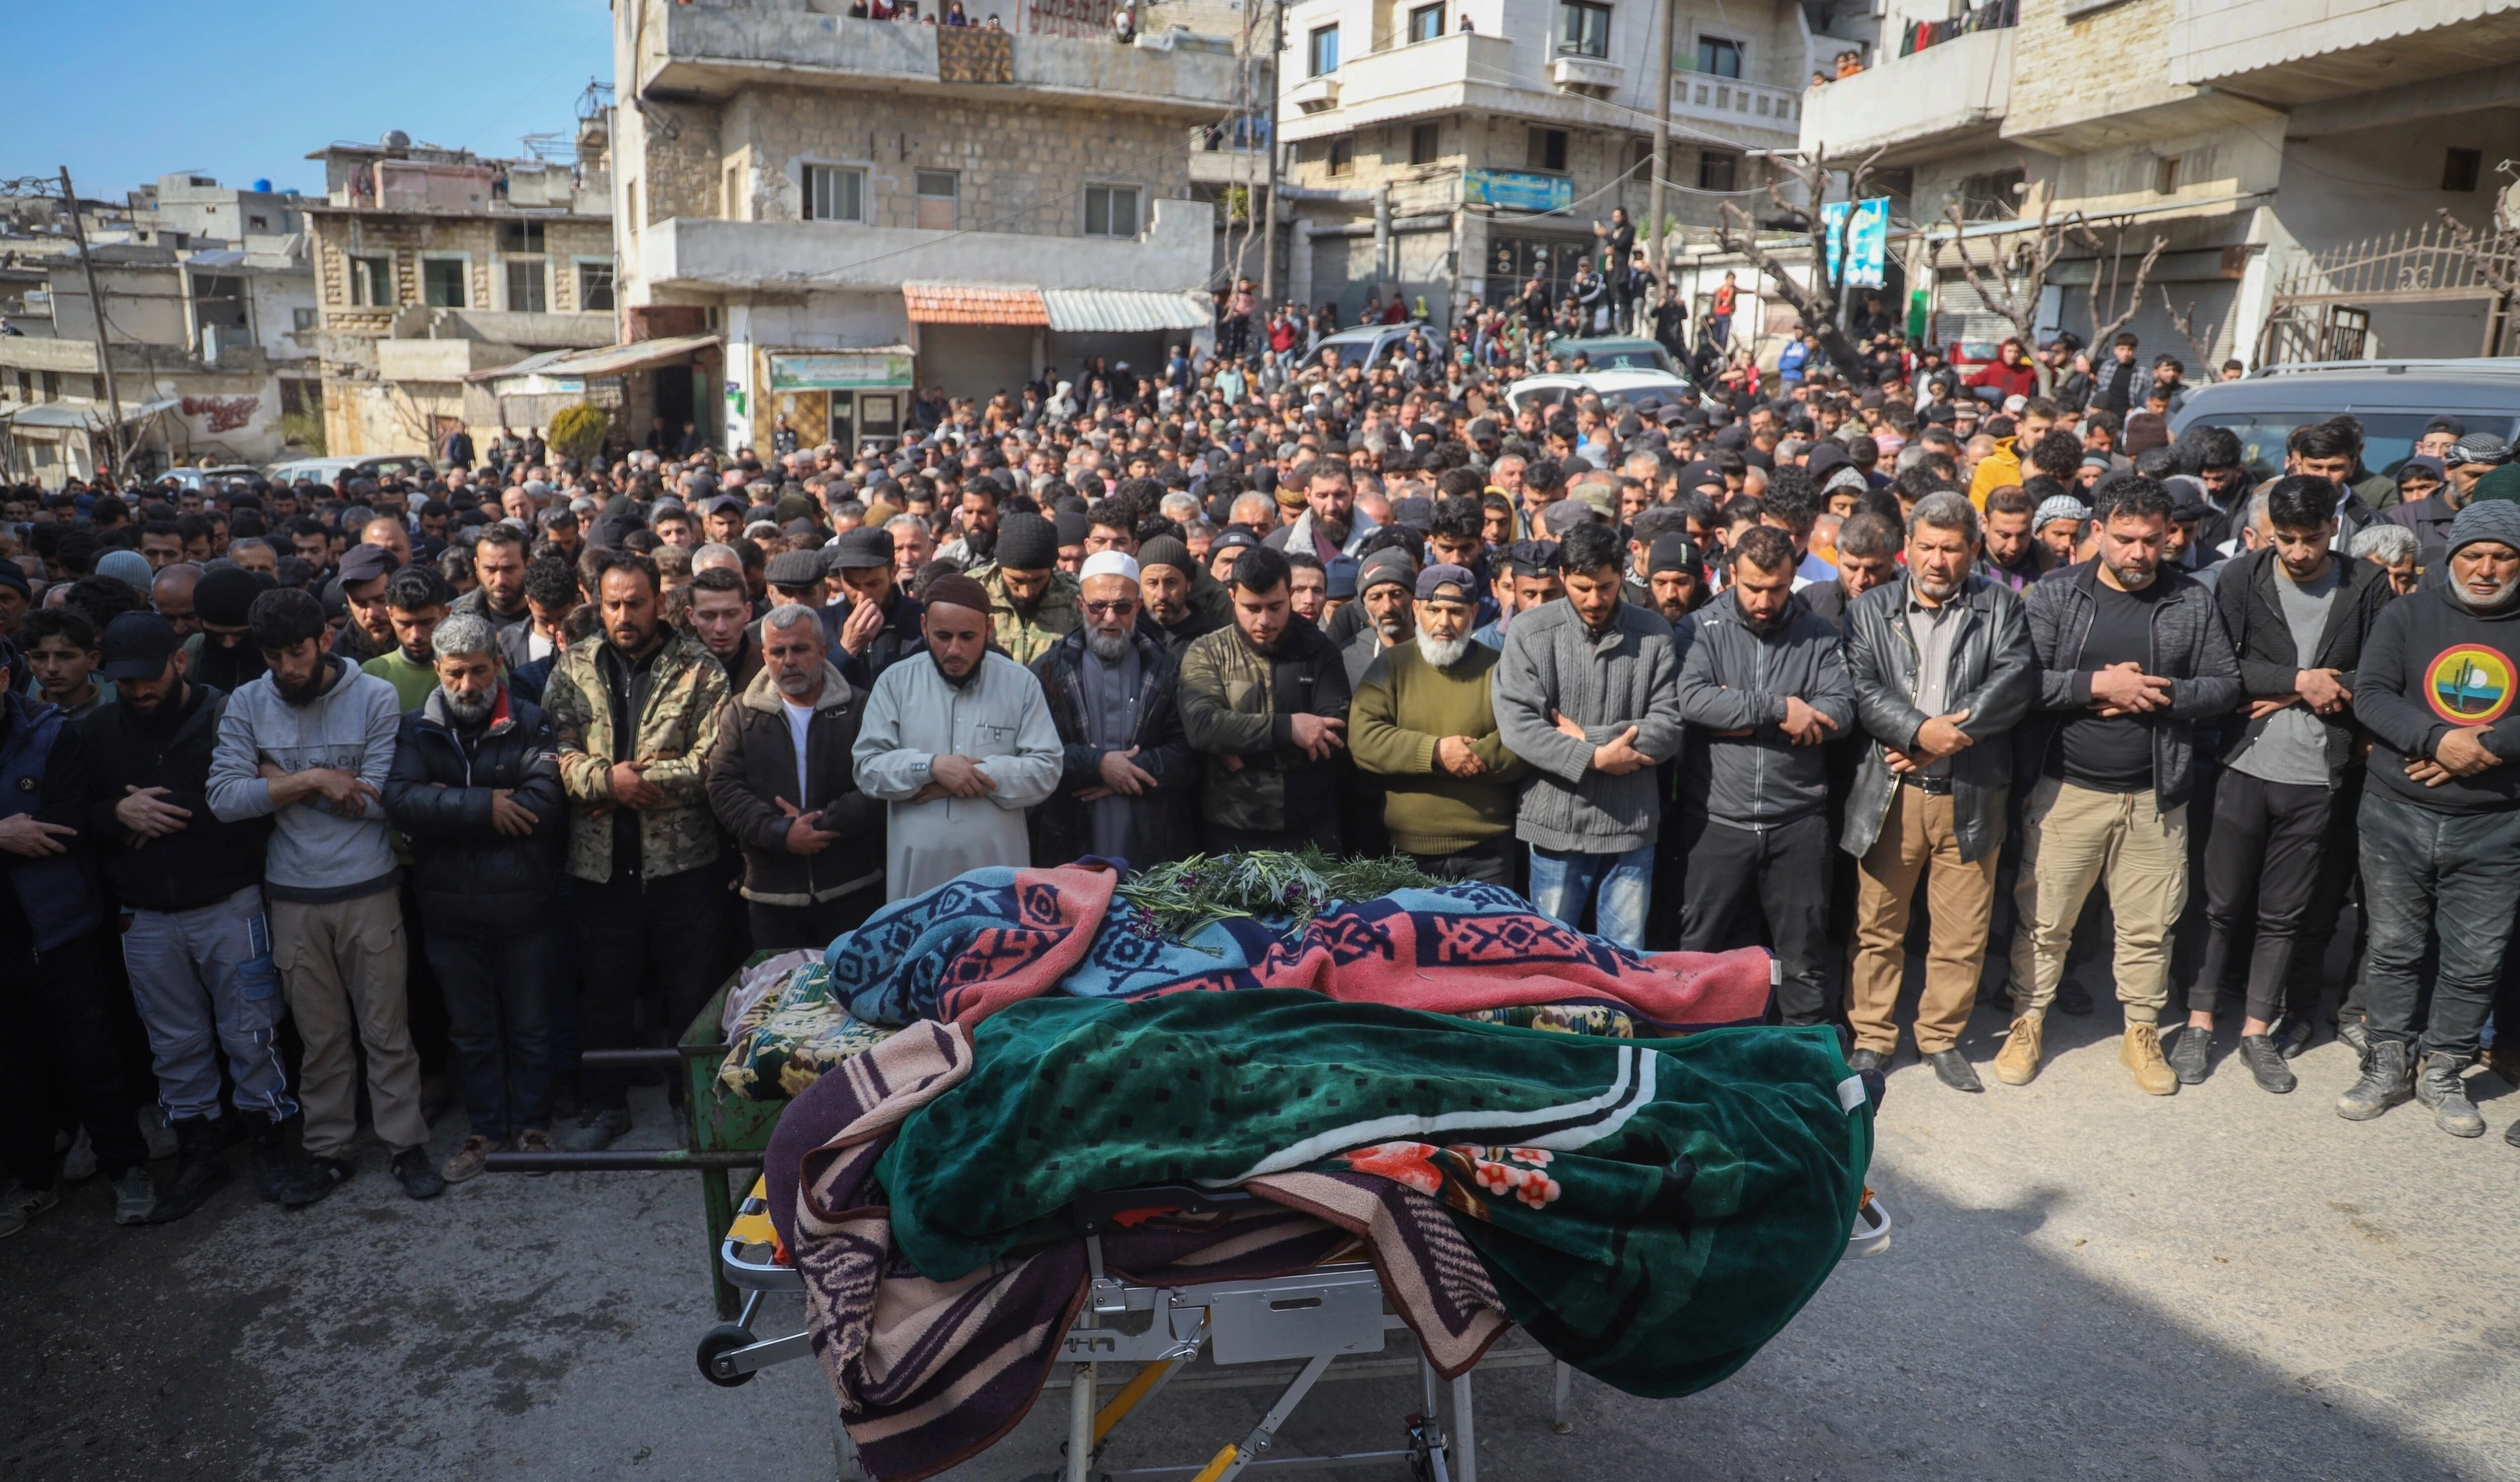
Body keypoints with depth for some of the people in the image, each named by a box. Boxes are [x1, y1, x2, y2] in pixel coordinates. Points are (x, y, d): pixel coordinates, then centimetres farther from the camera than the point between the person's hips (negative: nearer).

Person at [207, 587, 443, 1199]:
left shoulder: (375, 697, -7)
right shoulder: (247, 705, 0)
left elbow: (377, 800, -14)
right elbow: (224, 799, -10)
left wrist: (280, 780, -9)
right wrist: (311, 780, -18)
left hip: (369, 889, -2)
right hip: (293, 896, 2)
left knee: (387, 1028, 5)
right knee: (320, 1035, 12)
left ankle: (407, 1144, 17)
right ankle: (328, 1148, 26)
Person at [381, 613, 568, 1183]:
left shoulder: (530, 723, -6)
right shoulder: (416, 729, 1)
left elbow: (546, 802, -20)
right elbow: (401, 800, -15)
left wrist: (449, 810, -17)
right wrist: (485, 806, -22)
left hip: (525, 905, -2)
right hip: (449, 910, 2)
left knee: (530, 1027, 12)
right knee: (470, 1031, 17)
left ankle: (533, 1125, 29)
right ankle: (486, 1129, 32)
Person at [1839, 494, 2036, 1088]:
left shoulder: (1999, 606, 8)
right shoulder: (1871, 609, 7)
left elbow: (2016, 678, -7)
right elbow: (1863, 689, -5)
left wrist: (1948, 734, -16)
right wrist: (1920, 731, -20)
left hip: (1970, 794, 1)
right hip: (1890, 793, 0)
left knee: (1963, 931, 6)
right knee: (1878, 926, 6)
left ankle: (1942, 1038, 23)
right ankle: (1872, 1037, 19)